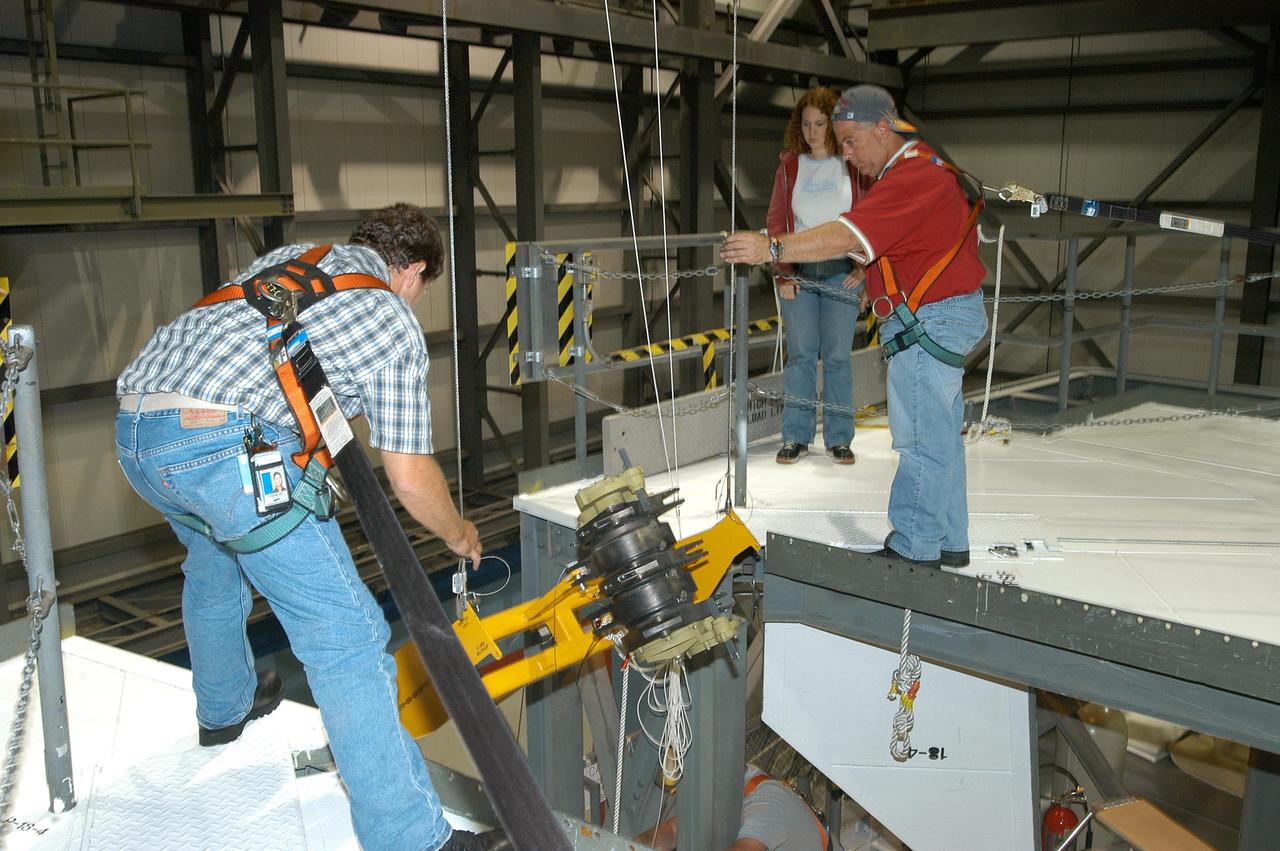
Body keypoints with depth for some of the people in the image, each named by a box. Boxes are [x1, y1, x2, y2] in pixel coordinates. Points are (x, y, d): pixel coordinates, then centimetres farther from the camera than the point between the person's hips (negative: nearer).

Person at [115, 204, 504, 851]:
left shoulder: (288, 256, 26)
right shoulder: (394, 322, 6)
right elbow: (410, 478, 3)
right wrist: (459, 535, 23)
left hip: (133, 432, 9)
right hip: (226, 444, -9)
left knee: (212, 565, 35)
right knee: (346, 637, -3)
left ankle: (223, 707, 60)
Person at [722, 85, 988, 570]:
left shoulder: (912, 176, -20)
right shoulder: (923, 166, 16)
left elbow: (850, 235, -33)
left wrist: (773, 249, -39)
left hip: (930, 321, -11)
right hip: (942, 316, 11)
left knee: (922, 441, -3)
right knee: (941, 435, 16)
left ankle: (913, 548, 7)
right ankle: (948, 543, 27)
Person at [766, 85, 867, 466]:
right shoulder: (789, 165, 7)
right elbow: (775, 221, 7)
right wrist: (782, 272, -1)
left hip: (841, 273, -1)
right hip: (798, 273, 2)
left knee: (838, 356, 2)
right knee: (800, 355, 3)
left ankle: (838, 438, 12)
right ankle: (796, 437, 12)